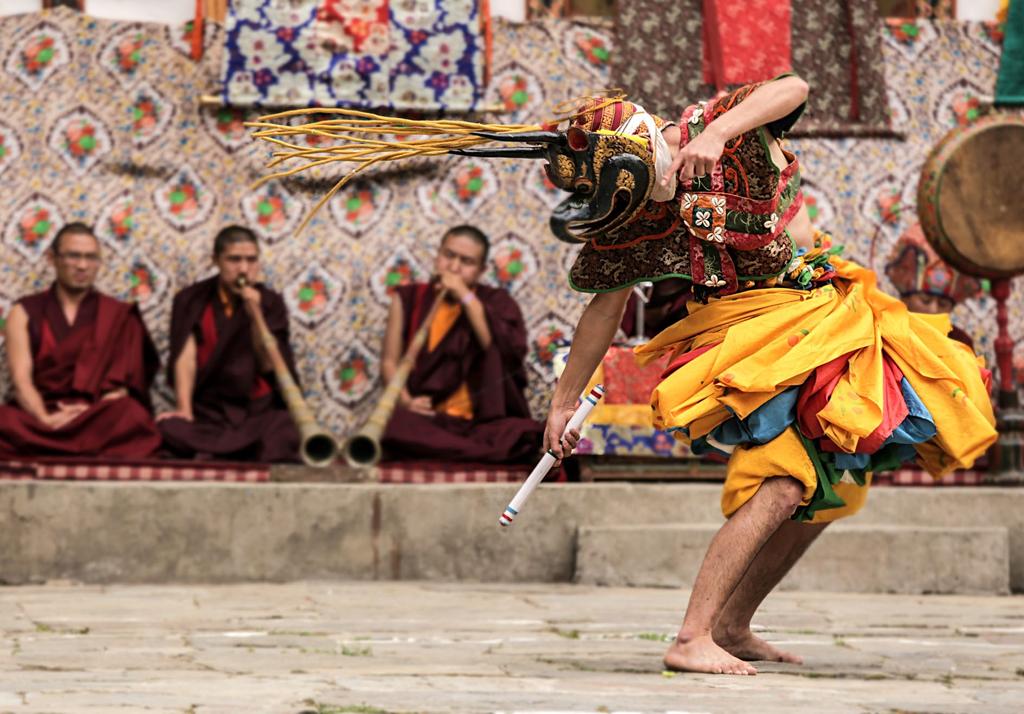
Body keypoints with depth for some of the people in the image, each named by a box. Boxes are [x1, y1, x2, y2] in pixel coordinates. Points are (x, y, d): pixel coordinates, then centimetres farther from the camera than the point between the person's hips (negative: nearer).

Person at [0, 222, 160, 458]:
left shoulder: (118, 315, 15)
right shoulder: (24, 313, 14)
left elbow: (121, 380, 3)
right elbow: (21, 379, 0)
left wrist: (92, 412, -18)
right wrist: (45, 419, -20)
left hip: (98, 420, 1)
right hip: (38, 417, -1)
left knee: (132, 415, -36)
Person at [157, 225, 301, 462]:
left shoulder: (270, 303, 6)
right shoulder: (191, 300, 5)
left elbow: (269, 364, -2)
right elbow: (186, 357, -5)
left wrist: (255, 315, -14)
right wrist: (184, 411, -17)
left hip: (260, 409, 0)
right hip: (208, 411, 0)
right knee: (170, 429, -33)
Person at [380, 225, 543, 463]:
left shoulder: (495, 302, 11)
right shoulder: (409, 298, 14)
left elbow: (511, 350, -10)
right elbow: (390, 361, 9)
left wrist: (466, 297, -10)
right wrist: (406, 401, -11)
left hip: (482, 422, 0)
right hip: (427, 421, 0)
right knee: (395, 424, -36)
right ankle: (496, 452, -36)